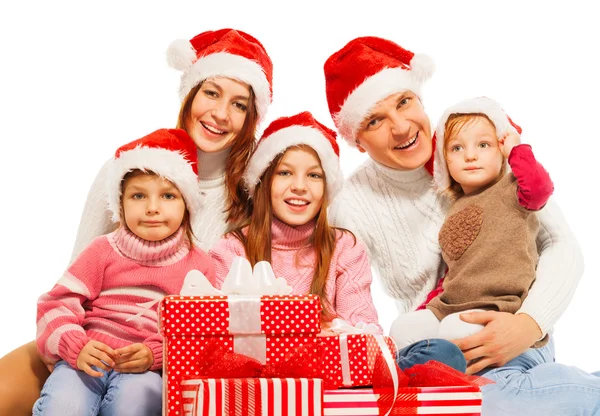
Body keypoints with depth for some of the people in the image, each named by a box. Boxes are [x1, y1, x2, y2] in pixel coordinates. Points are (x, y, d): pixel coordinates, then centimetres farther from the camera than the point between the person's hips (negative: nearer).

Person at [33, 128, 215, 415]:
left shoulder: (199, 265, 8)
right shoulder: (104, 250, 7)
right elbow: (58, 303, 3)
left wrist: (155, 355, -15)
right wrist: (76, 347, -16)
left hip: (148, 370, 1)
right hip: (89, 359, 0)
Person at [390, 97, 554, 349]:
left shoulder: (511, 191, 0)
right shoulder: (456, 209, 20)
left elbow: (539, 186, -25)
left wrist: (517, 149, -9)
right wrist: (431, 307, 15)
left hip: (500, 308, -7)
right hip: (450, 308, 7)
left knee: (455, 329, -32)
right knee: (403, 328, -9)